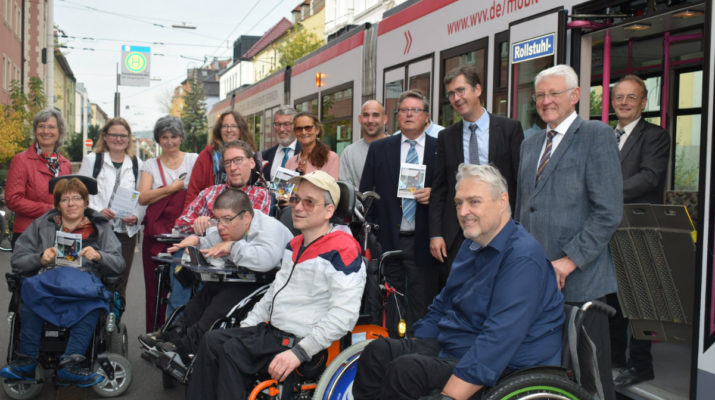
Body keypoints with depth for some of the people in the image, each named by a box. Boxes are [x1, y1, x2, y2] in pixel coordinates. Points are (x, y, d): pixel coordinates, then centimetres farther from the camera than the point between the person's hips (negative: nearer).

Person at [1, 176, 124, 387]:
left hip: (85, 281, -1)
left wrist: (99, 256, -7)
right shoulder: (41, 225, 24)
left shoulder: (101, 227, 21)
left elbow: (118, 265, 13)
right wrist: (40, 259, -2)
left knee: (93, 298, -37)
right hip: (48, 280, 1)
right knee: (31, 289, -35)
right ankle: (26, 362, -29)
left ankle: (70, 365, -38)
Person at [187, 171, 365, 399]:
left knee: (232, 351, -21)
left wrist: (300, 352, -27)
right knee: (212, 341, -2)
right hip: (271, 329, 9)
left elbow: (344, 315, -24)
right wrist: (244, 328, 15)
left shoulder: (342, 252, -16)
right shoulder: (294, 246, 15)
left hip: (301, 341, -9)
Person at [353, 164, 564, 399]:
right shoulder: (471, 246, 13)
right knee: (378, 352, -9)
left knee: (405, 369, -27)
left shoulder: (523, 258, -19)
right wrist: (412, 348, 10)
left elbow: (499, 338, -28)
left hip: (503, 369, -9)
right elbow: (441, 306, 22)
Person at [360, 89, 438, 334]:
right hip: (387, 240, 1)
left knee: (422, 309, 4)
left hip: (423, 242, -1)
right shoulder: (379, 149, 8)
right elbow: (365, 193, 7)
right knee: (387, 307, 8)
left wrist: (434, 194, -13)